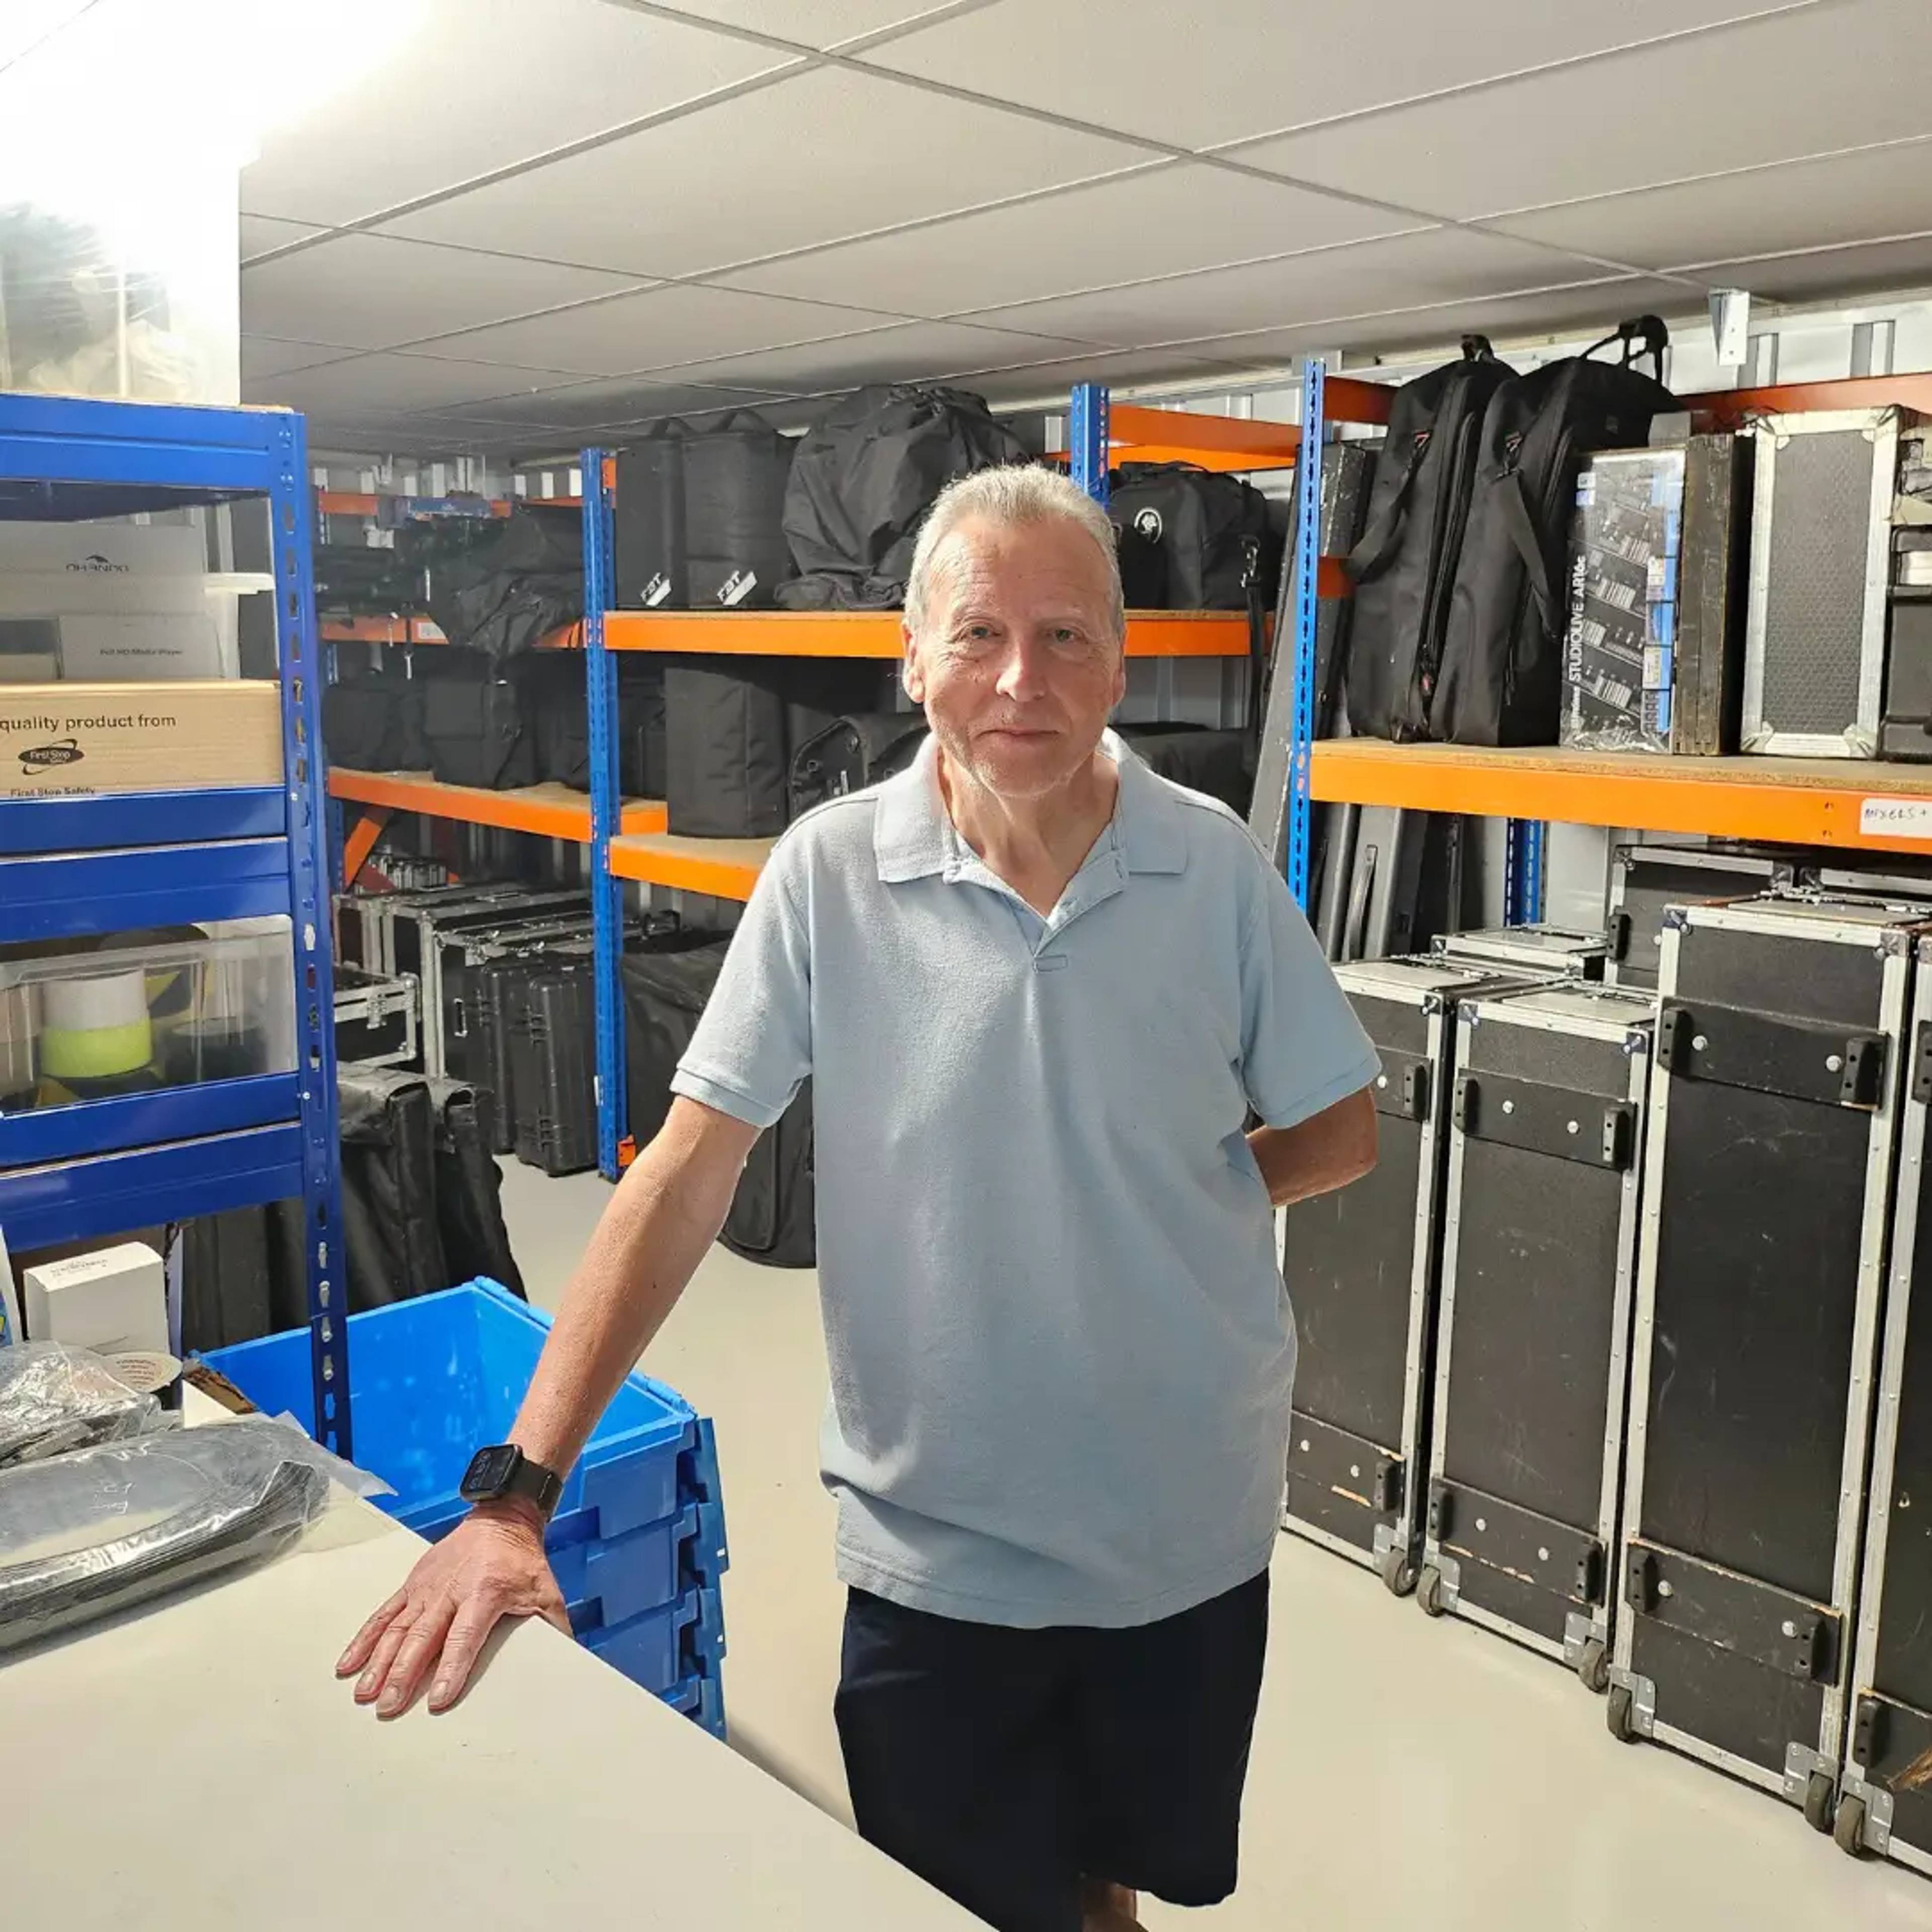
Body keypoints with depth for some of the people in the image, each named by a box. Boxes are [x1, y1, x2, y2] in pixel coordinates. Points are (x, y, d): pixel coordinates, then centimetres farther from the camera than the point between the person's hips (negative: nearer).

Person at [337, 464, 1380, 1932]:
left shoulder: (1219, 869, -9)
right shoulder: (828, 874, -13)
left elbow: (1341, 1136, 3)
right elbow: (690, 1172, -13)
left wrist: (1154, 1195, -9)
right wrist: (513, 1494, -17)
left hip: (1188, 1533, 2)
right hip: (932, 1551, -1)